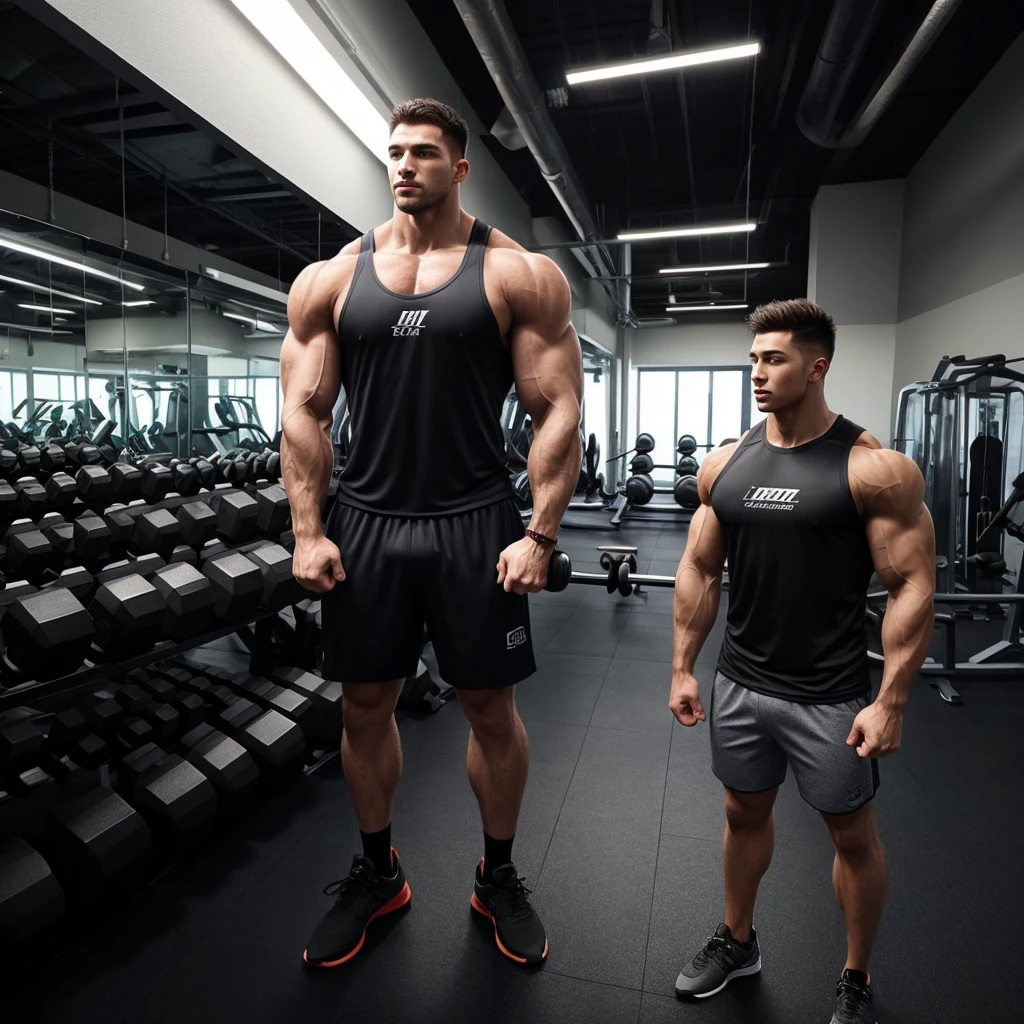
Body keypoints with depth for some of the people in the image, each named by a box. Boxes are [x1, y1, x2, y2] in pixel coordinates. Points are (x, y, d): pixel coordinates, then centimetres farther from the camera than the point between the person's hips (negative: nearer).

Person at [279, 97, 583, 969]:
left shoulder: (519, 274, 0)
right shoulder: (331, 279, 8)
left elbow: (559, 413, -5)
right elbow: (304, 413, 6)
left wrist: (540, 535, -13)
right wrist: (308, 532, -3)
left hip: (475, 526, -2)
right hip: (366, 523, 3)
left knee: (491, 706, 8)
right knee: (365, 705, 12)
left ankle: (499, 878, 34)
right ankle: (377, 871, 37)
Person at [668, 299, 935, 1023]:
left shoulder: (873, 468, -13)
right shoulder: (726, 464, 0)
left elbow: (914, 588, -13)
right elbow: (699, 570, 5)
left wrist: (890, 703, -14)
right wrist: (684, 667, 5)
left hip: (830, 698, -4)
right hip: (740, 684, 4)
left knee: (852, 834, 15)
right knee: (745, 813, 21)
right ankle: (738, 943, 45)